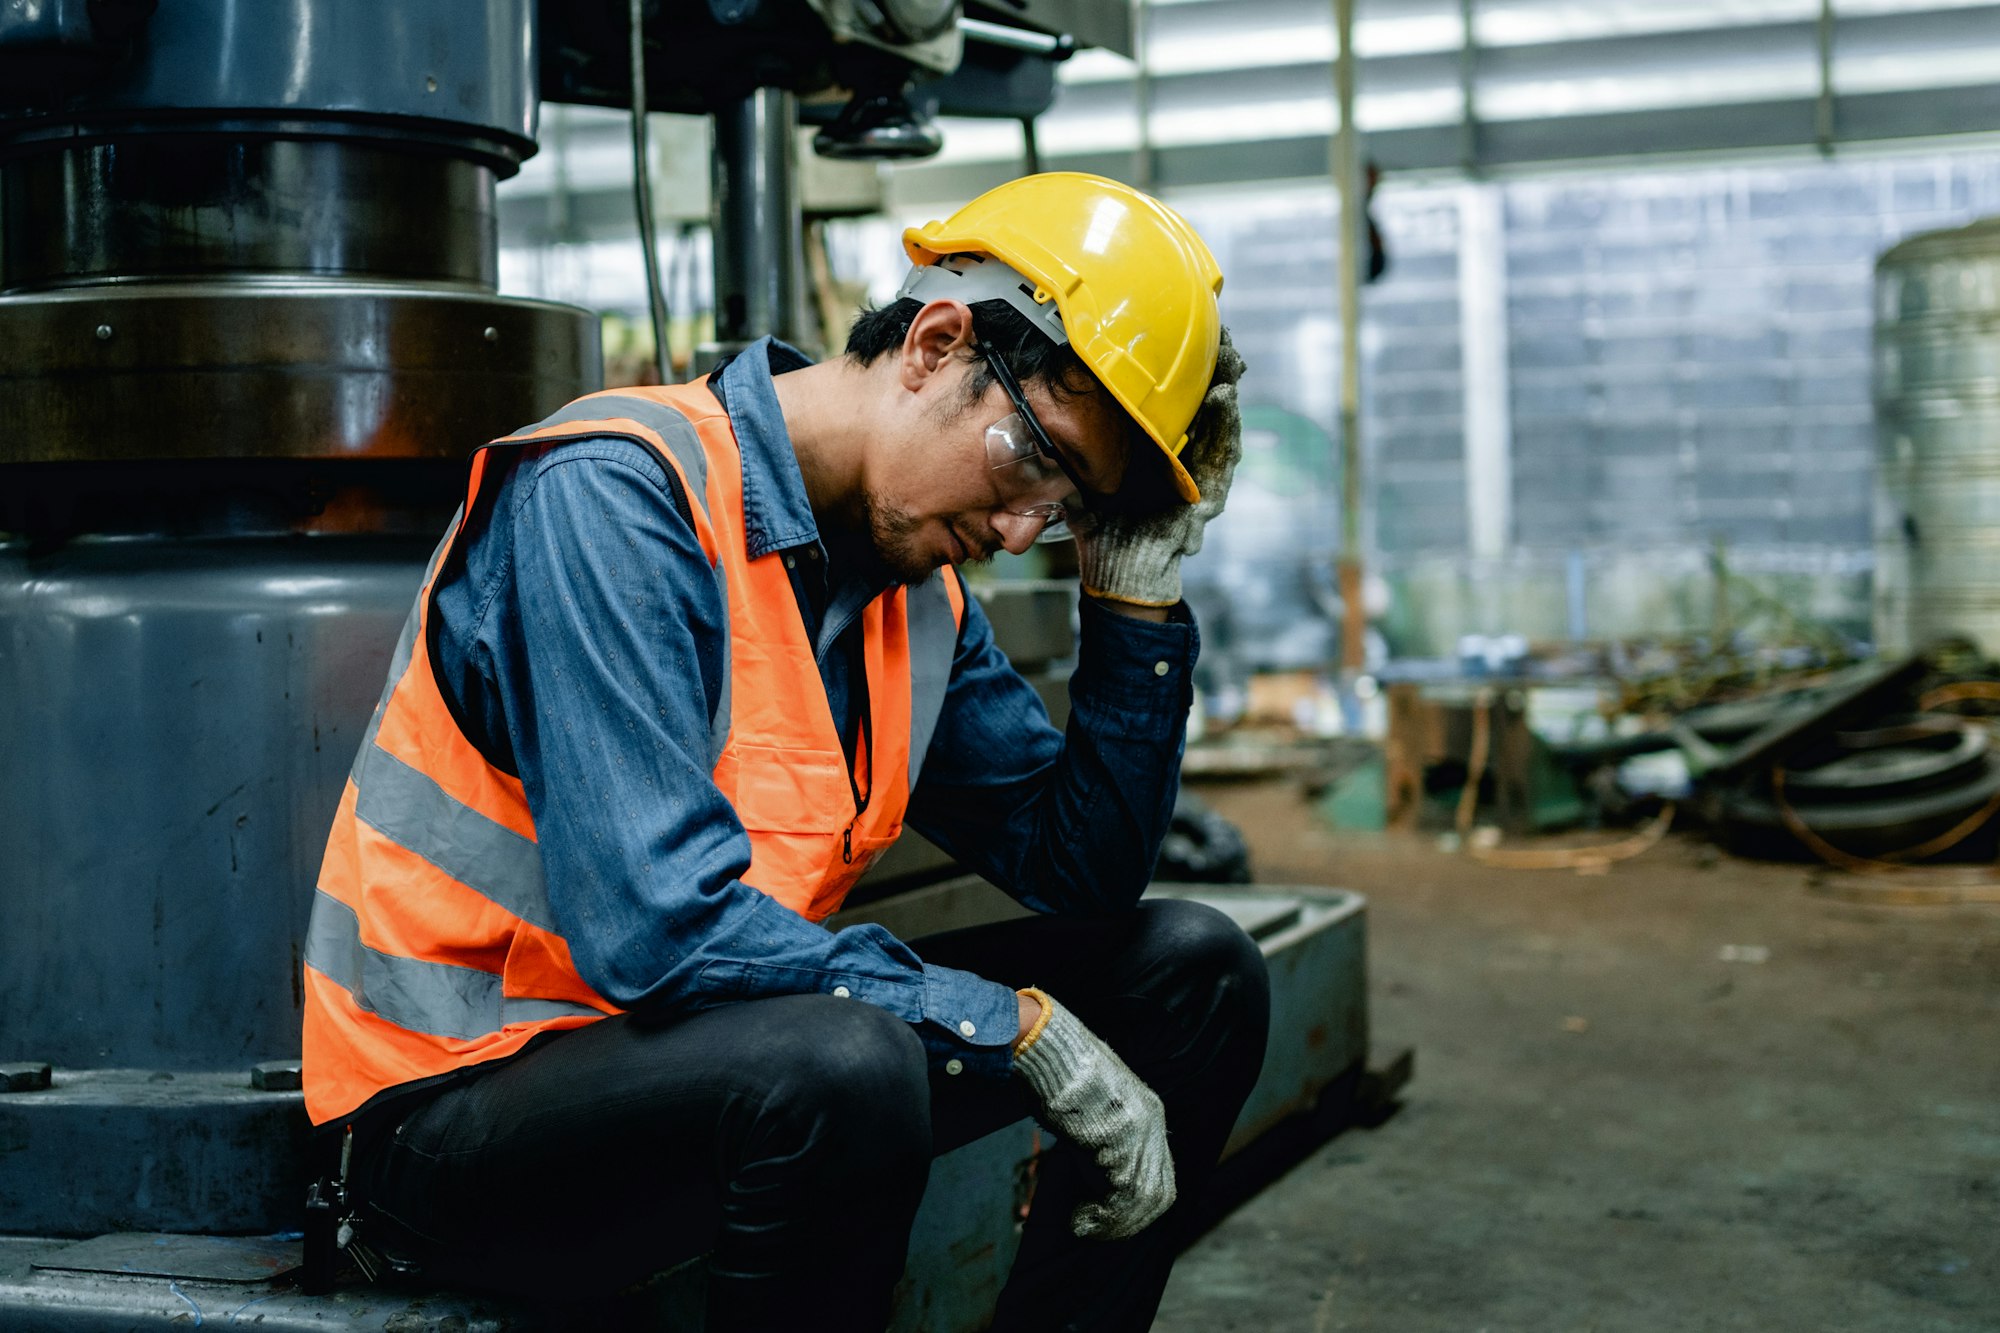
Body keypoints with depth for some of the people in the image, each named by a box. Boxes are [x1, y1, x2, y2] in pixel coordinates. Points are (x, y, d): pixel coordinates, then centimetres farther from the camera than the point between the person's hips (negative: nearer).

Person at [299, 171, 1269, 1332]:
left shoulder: (914, 585, 4)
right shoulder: (616, 498, -21)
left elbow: (1083, 871, 8)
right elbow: (662, 929, -30)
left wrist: (1140, 590, -3)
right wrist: (1026, 1030, -25)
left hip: (726, 1054, 8)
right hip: (457, 1102, -8)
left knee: (1194, 969, 3)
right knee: (843, 1067, -38)